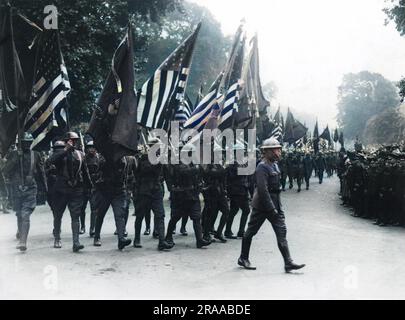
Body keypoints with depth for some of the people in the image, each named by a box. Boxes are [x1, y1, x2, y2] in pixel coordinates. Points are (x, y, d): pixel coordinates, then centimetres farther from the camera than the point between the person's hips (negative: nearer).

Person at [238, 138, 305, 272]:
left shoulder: (274, 165, 10)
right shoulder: (262, 167, -17)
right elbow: (263, 190, -23)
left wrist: (276, 207, 16)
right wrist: (271, 208, -22)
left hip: (275, 205, 8)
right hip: (261, 206, -8)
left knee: (281, 232, 0)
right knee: (251, 231, 7)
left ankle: (288, 262, 1)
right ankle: (243, 259, 22)